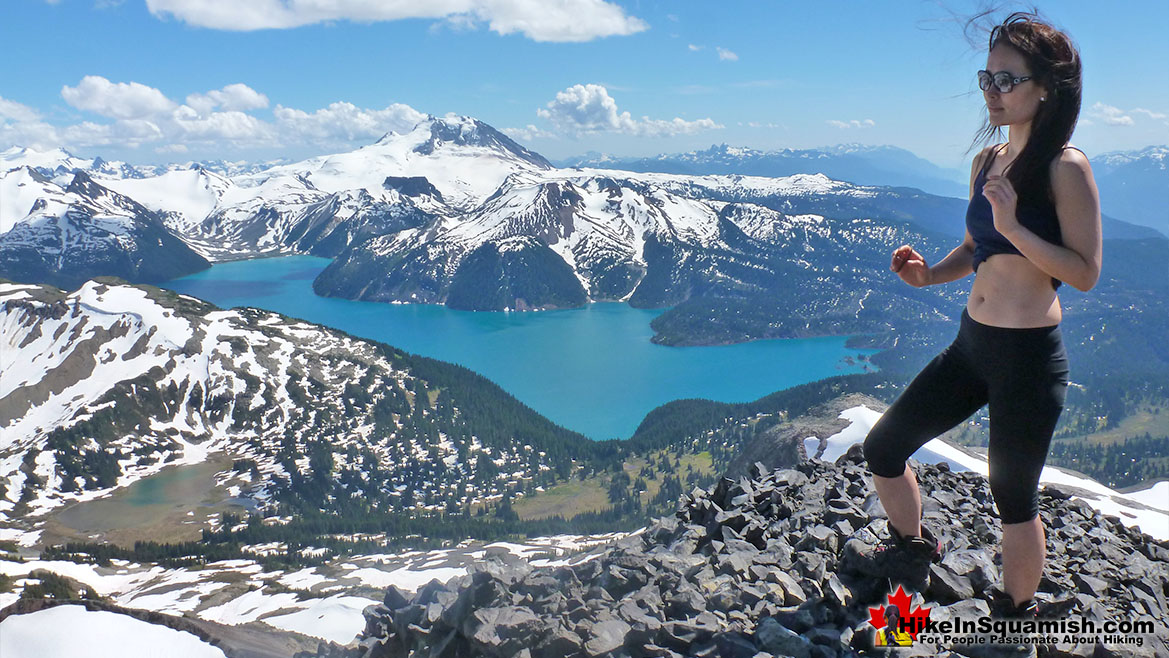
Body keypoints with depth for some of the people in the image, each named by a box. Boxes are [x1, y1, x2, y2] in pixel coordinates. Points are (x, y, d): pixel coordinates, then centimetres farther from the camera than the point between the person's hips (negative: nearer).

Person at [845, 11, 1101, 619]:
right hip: (972, 344, 8)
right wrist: (927, 275, 1)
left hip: (1028, 357, -7)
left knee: (1012, 496, 8)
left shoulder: (1065, 168, -12)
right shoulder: (987, 162, 10)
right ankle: (911, 548, 38)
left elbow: (1085, 273, -15)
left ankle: (1015, 615, 31)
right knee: (882, 448, 12)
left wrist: (1014, 226, -24)